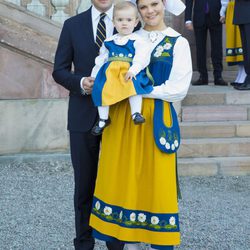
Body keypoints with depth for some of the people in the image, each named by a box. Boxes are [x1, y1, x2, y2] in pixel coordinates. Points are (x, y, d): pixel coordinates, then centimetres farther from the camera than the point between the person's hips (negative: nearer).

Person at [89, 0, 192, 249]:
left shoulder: (178, 43, 0)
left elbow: (179, 89, -7)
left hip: (156, 120, -3)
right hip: (122, 118, 3)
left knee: (155, 181, 1)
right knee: (124, 178, 6)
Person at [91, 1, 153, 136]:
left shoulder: (137, 41, 3)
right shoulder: (109, 42, 16)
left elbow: (141, 57, -10)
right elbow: (101, 59, 23)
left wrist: (133, 70, -25)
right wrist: (94, 75, 20)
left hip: (130, 73, -3)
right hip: (110, 73, 4)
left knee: (134, 86, -32)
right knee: (102, 89, -14)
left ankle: (136, 113, -29)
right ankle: (103, 118, -2)